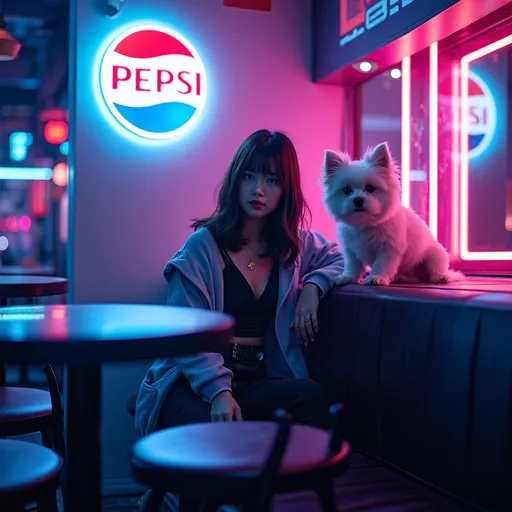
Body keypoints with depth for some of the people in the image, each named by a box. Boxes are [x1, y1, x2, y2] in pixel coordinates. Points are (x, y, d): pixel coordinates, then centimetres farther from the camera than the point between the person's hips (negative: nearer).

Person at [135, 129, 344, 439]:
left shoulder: (296, 244, 12)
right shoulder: (203, 245, -2)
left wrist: (313, 286, 1)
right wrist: (218, 390, -22)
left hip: (258, 381, 4)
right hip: (194, 382, -4)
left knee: (311, 396, -30)